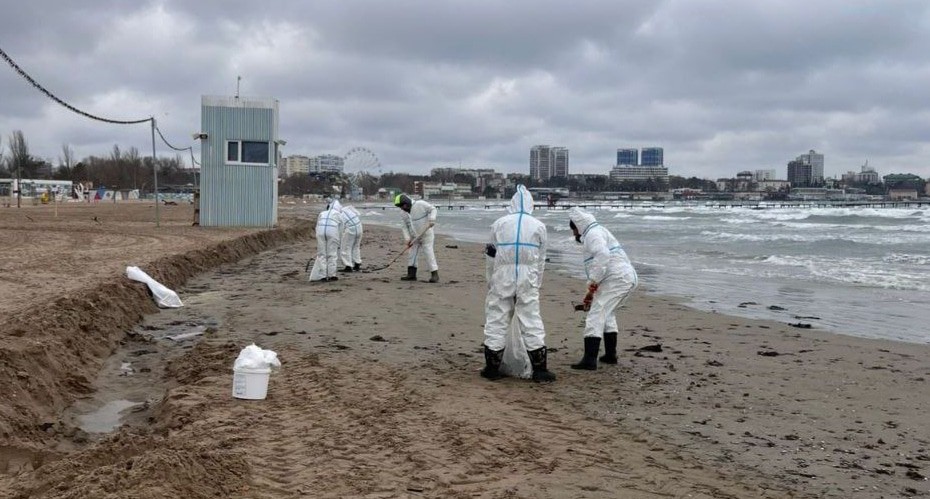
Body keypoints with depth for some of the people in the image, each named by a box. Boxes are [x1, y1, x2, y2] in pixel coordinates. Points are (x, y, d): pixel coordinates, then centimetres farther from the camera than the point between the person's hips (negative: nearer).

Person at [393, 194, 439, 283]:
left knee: (428, 253, -10)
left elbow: (432, 209, -9)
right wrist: (407, 238, -7)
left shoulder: (420, 204, -14)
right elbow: (405, 226, 5)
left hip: (426, 234, -6)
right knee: (412, 255, 4)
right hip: (414, 238, 6)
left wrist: (431, 219, -25)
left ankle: (435, 274, -7)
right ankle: (411, 274, 11)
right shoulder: (403, 214, 4)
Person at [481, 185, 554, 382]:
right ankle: (539, 369, 6)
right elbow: (541, 260, 8)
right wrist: (536, 285, 19)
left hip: (502, 279, 0)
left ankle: (492, 368, 11)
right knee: (531, 321, 5)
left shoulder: (499, 224, 3)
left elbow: (491, 258, 7)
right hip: (527, 281, 0)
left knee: (496, 321, 7)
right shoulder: (538, 226, 4)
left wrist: (491, 283, 18)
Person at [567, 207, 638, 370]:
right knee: (607, 314, 25)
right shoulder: (600, 231, 28)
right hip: (628, 278, 11)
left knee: (595, 316, -11)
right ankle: (610, 355, 30)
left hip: (616, 279, -11)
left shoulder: (593, 234, -6)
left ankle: (589, 360, -15)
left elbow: (602, 255, -26)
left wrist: (593, 281, -21)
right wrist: (592, 293, 32)